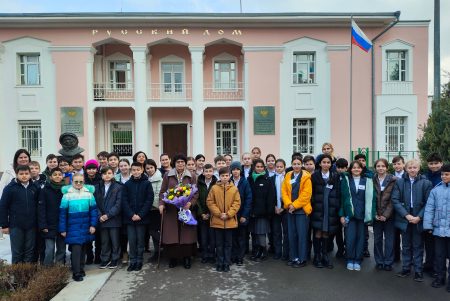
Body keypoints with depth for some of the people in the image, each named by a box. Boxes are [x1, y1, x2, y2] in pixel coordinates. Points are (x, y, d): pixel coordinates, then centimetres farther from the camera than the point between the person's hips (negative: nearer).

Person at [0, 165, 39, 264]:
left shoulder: (35, 188, 3)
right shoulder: (10, 188, -5)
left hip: (31, 226, 2)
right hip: (15, 226, -2)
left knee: (30, 252, 10)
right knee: (17, 252, 7)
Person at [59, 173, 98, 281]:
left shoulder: (88, 193, -2)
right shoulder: (67, 194, -6)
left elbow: (93, 210, 1)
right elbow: (62, 213, -3)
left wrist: (93, 225, -3)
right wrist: (62, 229, -3)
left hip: (85, 227, 3)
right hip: (73, 227, -3)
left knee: (82, 248, 14)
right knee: (76, 248, -8)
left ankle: (81, 269, 28)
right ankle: (76, 273, 0)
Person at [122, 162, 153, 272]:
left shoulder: (147, 183, -2)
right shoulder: (127, 184, 4)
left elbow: (149, 200, -6)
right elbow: (124, 201, 1)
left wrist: (140, 215, -12)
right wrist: (131, 215, -10)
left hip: (142, 217, -1)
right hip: (129, 217, 2)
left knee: (140, 240, 6)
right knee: (131, 240, 4)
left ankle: (139, 261, 18)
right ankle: (132, 261, 16)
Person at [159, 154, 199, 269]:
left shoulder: (191, 177, 7)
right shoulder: (168, 176, 7)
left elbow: (196, 193, 3)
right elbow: (162, 192, 6)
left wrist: (190, 203, -14)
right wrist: (161, 204, -10)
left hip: (186, 209, 0)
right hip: (171, 210, 0)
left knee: (187, 234, 1)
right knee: (172, 234, 1)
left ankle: (187, 258, 13)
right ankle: (173, 258, 14)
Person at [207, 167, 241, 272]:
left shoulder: (234, 189, -1)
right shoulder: (214, 188, -3)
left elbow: (237, 203, -2)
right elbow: (210, 202, -3)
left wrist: (228, 214, -12)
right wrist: (219, 213, -11)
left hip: (230, 221, 0)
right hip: (217, 221, 0)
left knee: (228, 243, 10)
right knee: (219, 243, 11)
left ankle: (226, 263, 21)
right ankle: (219, 263, 22)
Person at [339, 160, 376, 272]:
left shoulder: (367, 181, 4)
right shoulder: (345, 180, 3)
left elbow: (371, 198, 2)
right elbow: (342, 197, 2)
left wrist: (371, 214, -5)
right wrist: (341, 214, -2)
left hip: (362, 215, 1)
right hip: (349, 214, -1)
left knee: (360, 238, 7)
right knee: (350, 238, -4)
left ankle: (357, 261, 21)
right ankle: (350, 260, 14)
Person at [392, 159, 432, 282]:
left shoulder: (426, 183, -3)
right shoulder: (399, 182, 0)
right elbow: (395, 200, -4)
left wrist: (419, 217, -13)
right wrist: (406, 215, -12)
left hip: (419, 220, -1)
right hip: (404, 219, 2)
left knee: (418, 246, 8)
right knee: (406, 246, 13)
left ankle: (418, 271, 18)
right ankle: (406, 268, 24)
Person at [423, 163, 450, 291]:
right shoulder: (436, 189, 2)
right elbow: (429, 208, 1)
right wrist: (428, 225, -5)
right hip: (438, 228, 2)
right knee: (439, 255, 14)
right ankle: (440, 277, 28)